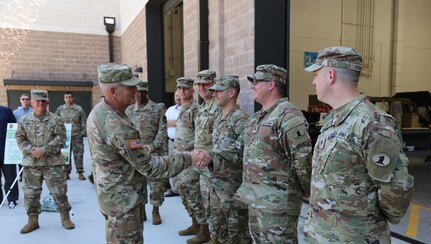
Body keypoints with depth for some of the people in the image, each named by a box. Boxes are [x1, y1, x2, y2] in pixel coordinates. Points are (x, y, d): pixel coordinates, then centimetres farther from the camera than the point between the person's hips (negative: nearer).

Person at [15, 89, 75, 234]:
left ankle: (65, 218, 19)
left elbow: (60, 138, -9)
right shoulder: (24, 121, 6)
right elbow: (20, 138, 5)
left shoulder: (55, 120, -3)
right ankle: (33, 220, 28)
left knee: (59, 191, 2)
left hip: (52, 162, -3)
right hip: (31, 163, 3)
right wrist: (31, 150, -12)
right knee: (30, 193, 12)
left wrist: (44, 150, -17)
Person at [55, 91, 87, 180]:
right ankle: (66, 172, 17)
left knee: (78, 153, 1)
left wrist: (82, 132, -5)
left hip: (77, 135, -2)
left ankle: (80, 172, 9)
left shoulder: (79, 109, 2)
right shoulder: (60, 109, 8)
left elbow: (83, 122, 2)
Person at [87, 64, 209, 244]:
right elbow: (149, 166, -27)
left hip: (111, 193, 10)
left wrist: (139, 152, 10)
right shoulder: (116, 124, -30)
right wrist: (188, 158, -24)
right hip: (122, 198, -10)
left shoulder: (98, 111, 1)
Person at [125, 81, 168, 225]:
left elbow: (162, 131, -6)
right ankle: (141, 209, 27)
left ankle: (155, 211, 19)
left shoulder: (158, 109, -2)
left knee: (156, 184, 3)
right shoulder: (129, 111, 8)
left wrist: (153, 146, -14)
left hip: (154, 153, -3)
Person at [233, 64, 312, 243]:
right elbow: (240, 147, 19)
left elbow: (303, 158, -20)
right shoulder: (257, 117, 12)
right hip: (255, 198, 9)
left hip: (276, 201, -9)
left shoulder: (288, 115, -18)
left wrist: (309, 194, -14)